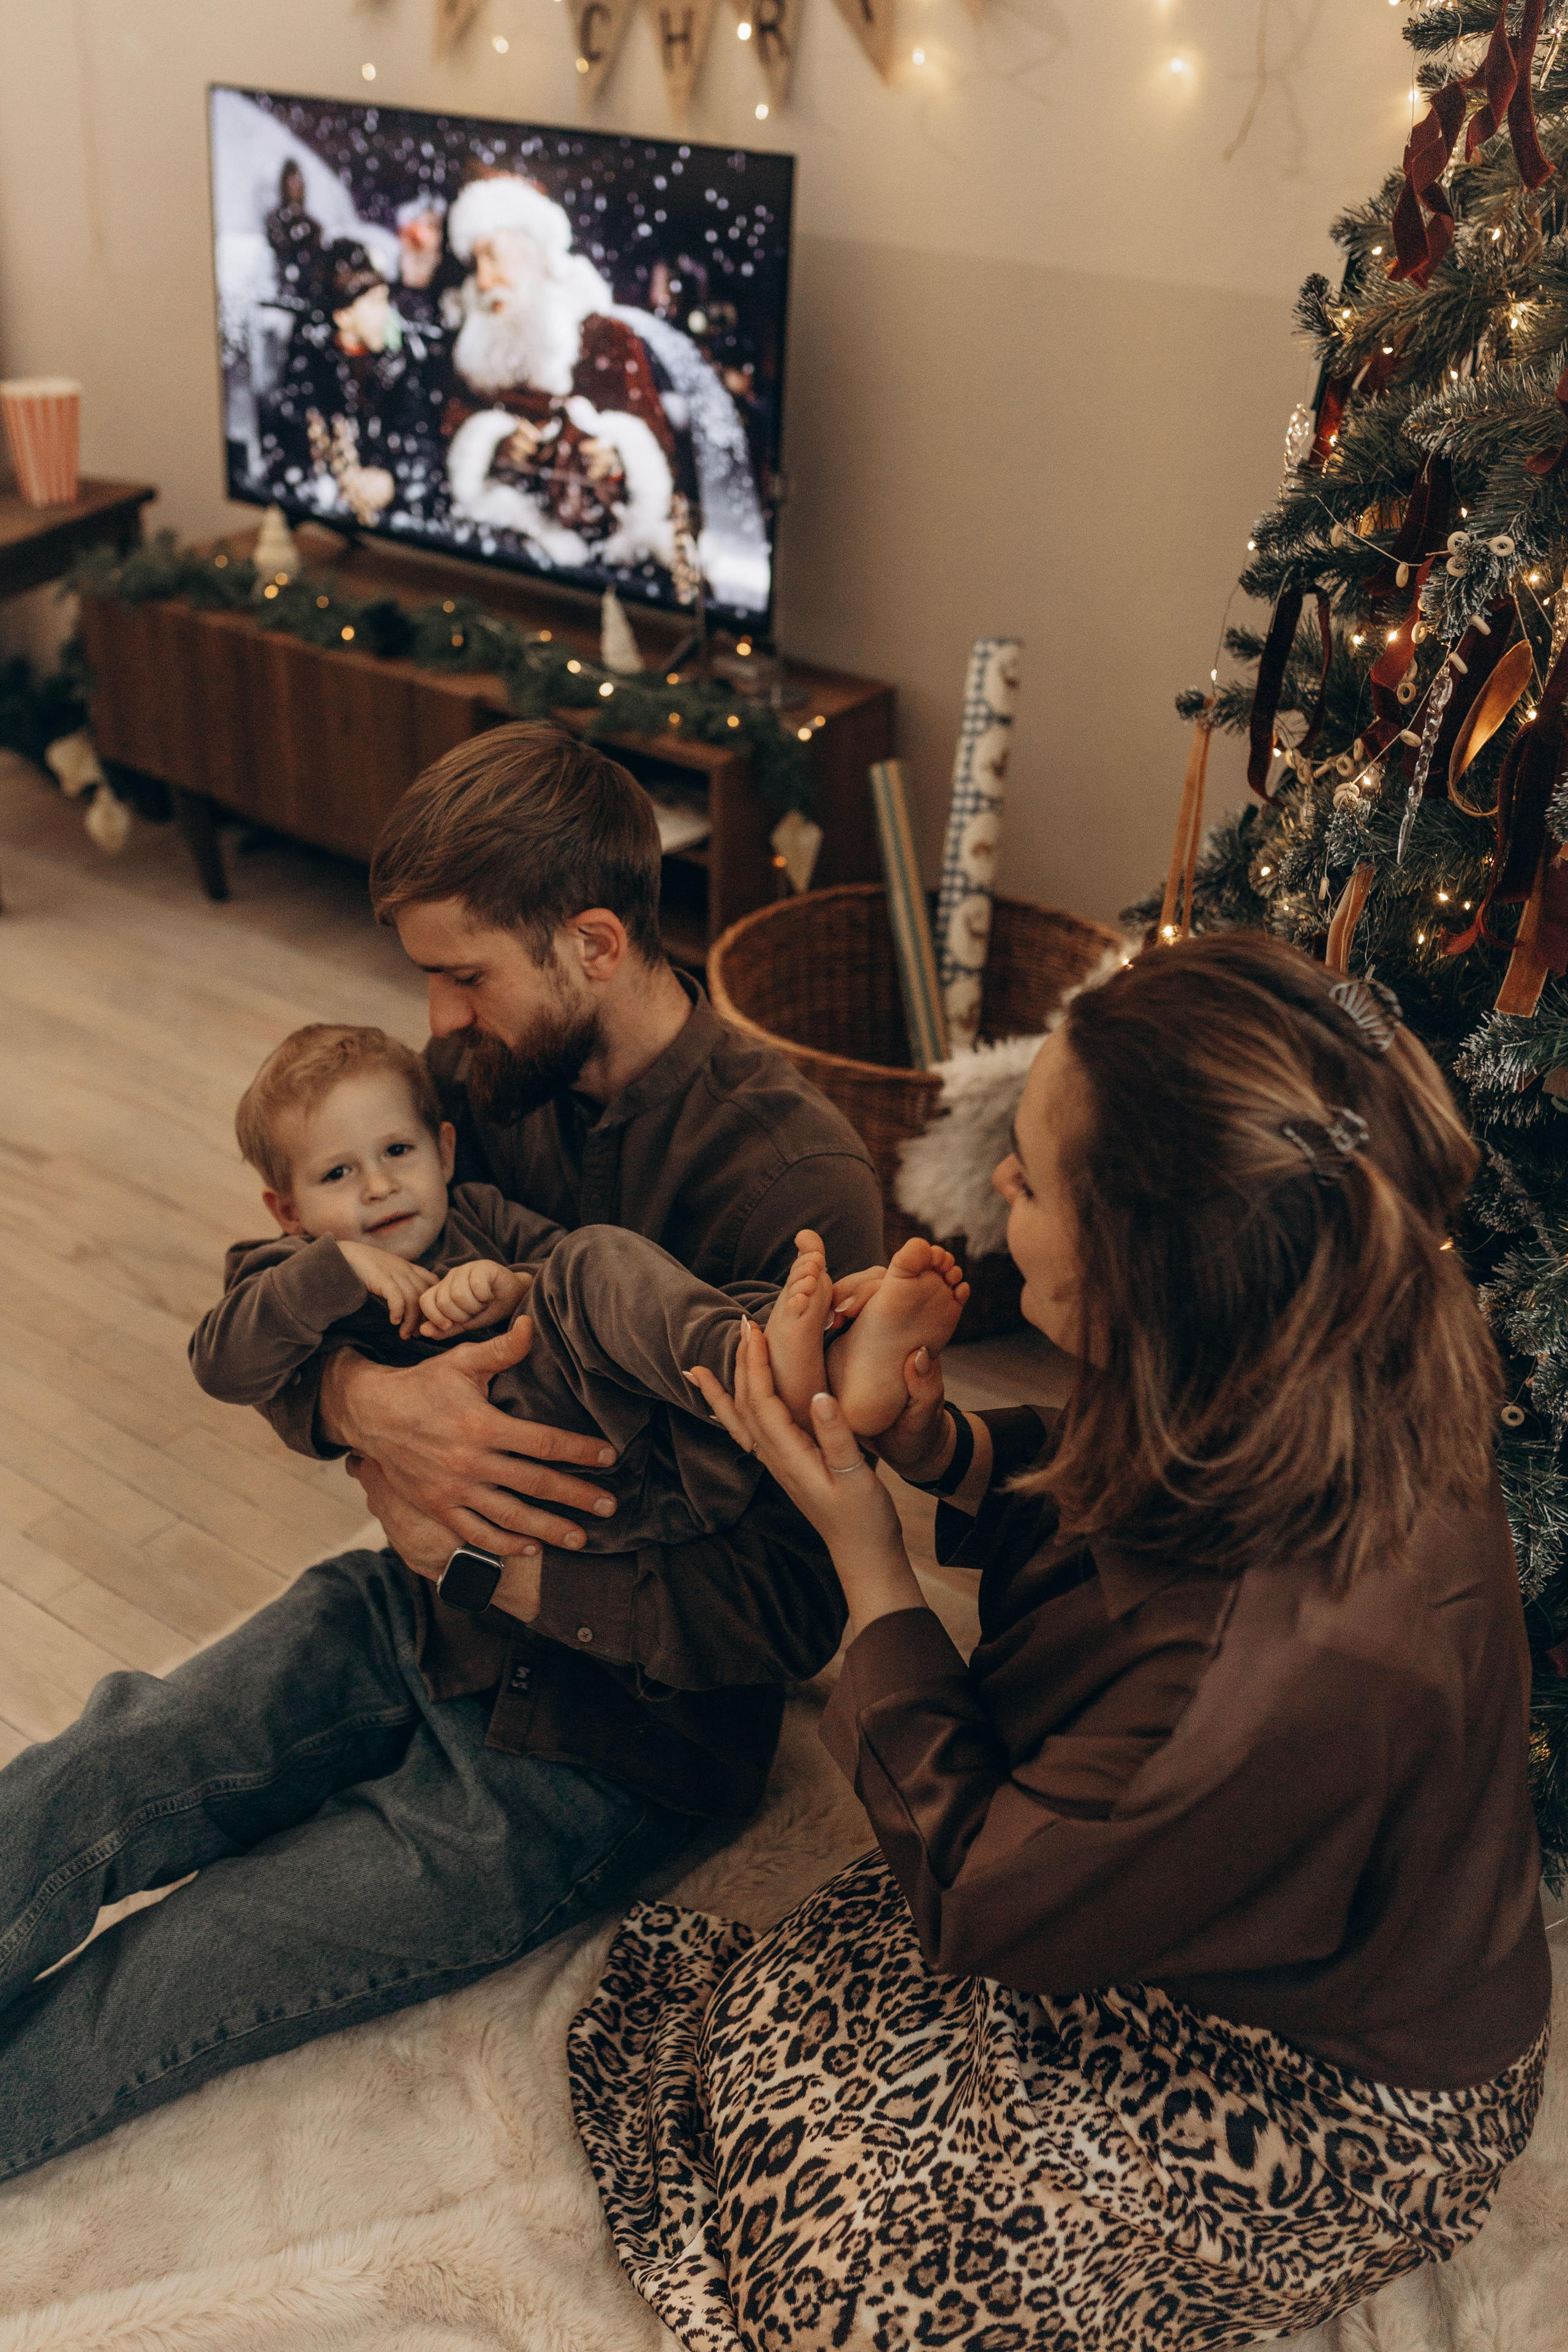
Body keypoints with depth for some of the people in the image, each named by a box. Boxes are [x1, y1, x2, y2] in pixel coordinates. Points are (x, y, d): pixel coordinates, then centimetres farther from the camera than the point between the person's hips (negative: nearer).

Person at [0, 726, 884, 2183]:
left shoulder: (791, 1181, -24)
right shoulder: (480, 1075, -3)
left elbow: (797, 1609, -26)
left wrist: (487, 1562, -21)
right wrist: (365, 1403, -25)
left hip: (600, 1744, -6)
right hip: (415, 1617, 6)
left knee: (157, 1993, -12)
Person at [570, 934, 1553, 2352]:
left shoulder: (1307, 1667, -42)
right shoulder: (1305, 1389, -19)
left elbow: (975, 1901, -25)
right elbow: (1110, 1506, 6)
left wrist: (865, 1554, -20)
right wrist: (940, 1444, -13)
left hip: (1332, 2121, -6)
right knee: (784, 2011, -1)